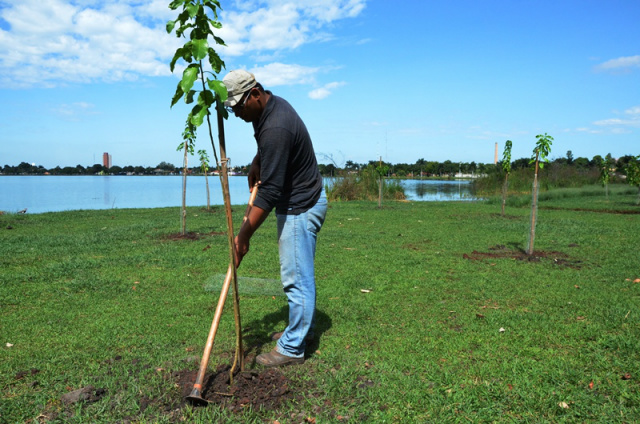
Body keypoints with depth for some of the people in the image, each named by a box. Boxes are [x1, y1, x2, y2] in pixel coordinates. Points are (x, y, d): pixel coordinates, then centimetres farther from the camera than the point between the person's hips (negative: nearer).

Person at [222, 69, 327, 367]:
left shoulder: (276, 128, -28)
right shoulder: (272, 104, 4)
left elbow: (270, 192, -30)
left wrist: (243, 236, -27)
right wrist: (256, 162, 9)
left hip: (300, 208, -11)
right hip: (300, 201, 11)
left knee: (296, 277, -3)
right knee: (300, 272, 19)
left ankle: (292, 348, 9)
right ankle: (303, 327, 34)